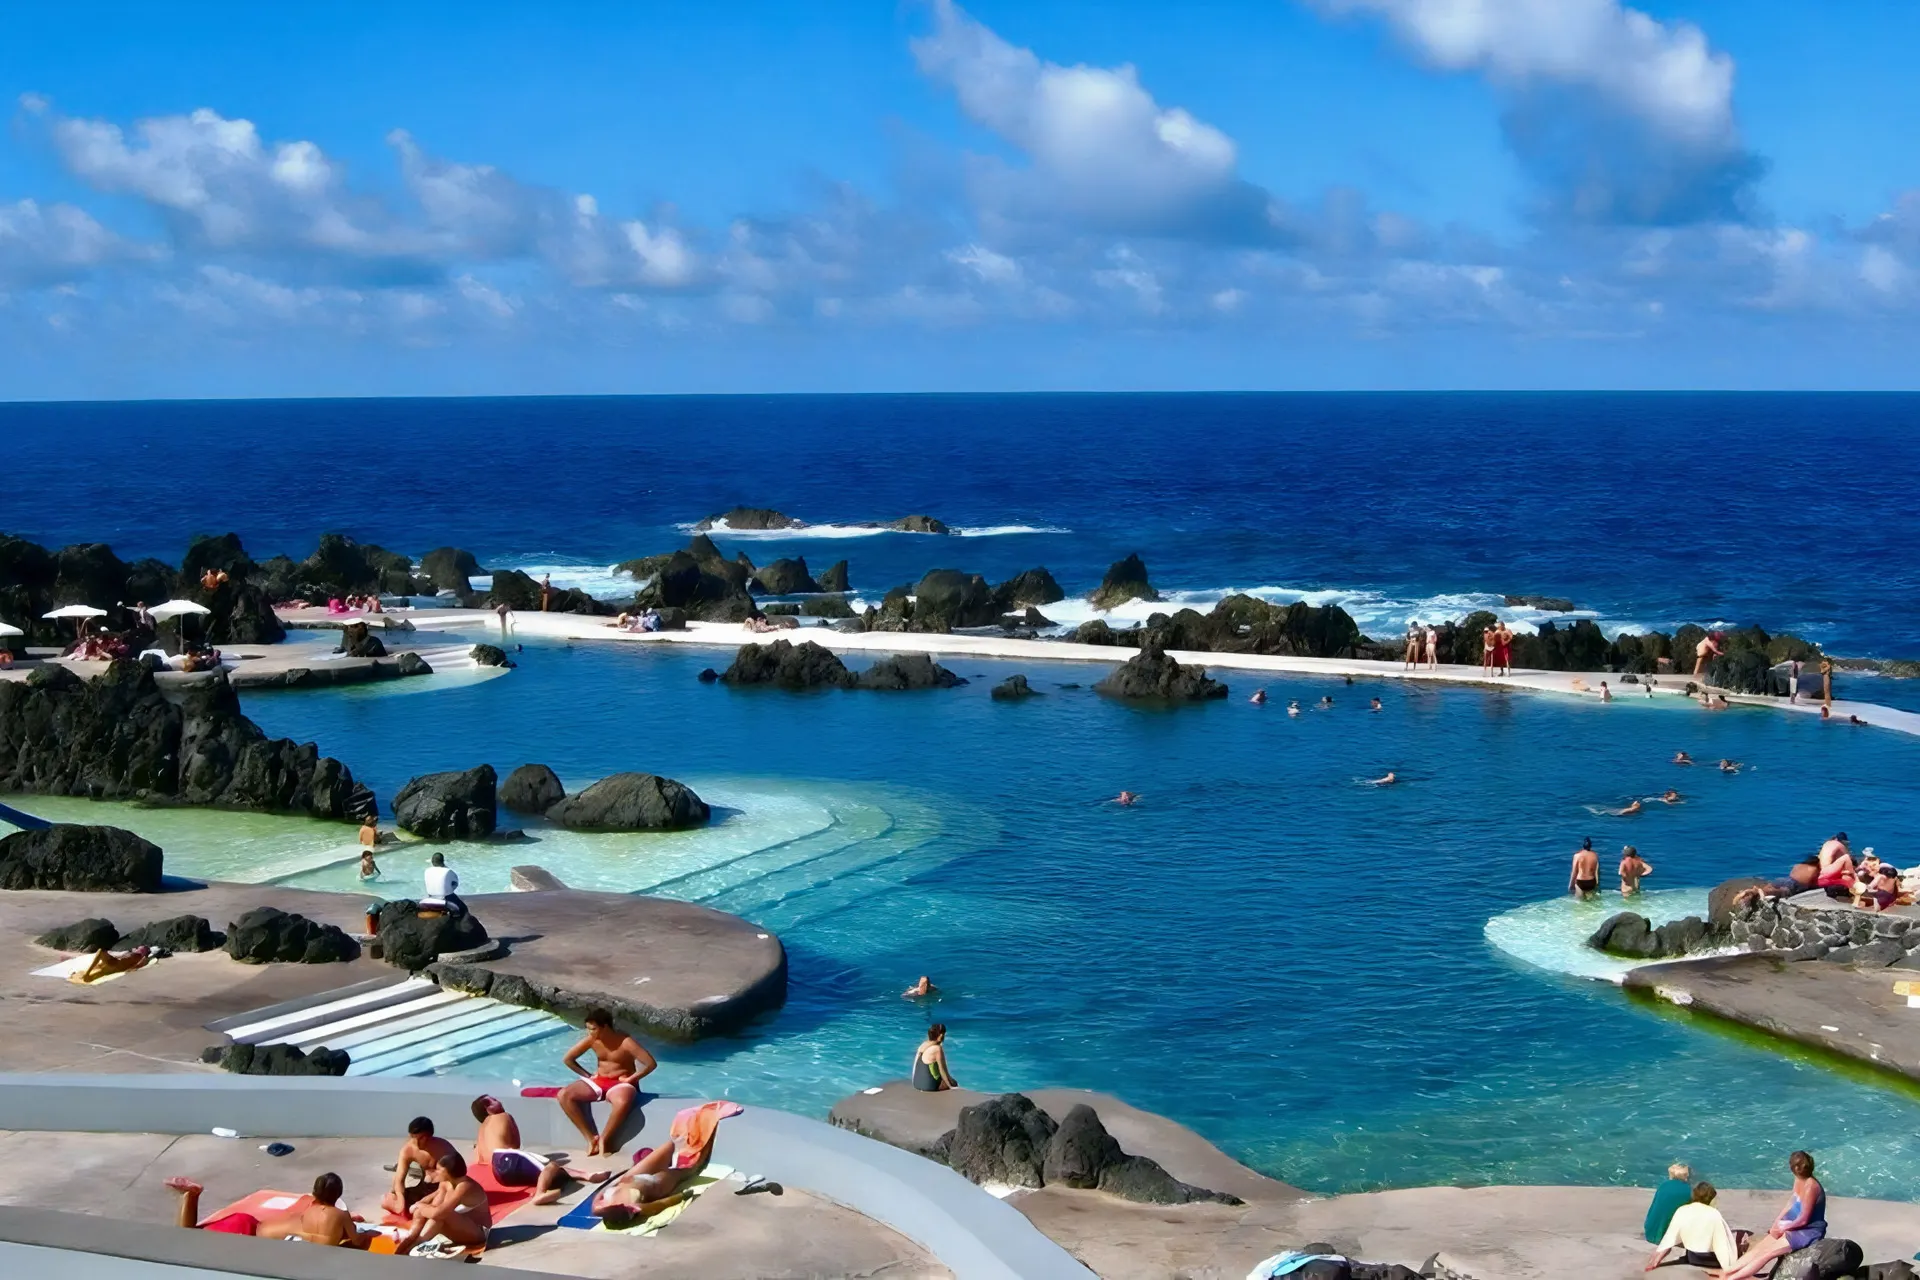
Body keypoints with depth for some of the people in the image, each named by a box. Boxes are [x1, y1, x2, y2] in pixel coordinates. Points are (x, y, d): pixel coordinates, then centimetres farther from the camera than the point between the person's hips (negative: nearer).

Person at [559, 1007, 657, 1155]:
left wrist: (631, 1079, -15)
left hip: (621, 1083, -5)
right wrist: (588, 1075, 1)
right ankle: (590, 1137, -14)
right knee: (564, 1095, -17)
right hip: (598, 1081, 5)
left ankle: (604, 1139, -17)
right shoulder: (592, 1040, -5)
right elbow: (568, 1059, 6)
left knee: (623, 1103, -42)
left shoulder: (625, 1042, -19)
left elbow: (651, 1063, -21)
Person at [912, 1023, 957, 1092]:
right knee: (954, 1083, 18)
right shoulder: (937, 1049, -20)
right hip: (929, 1085, -7)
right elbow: (942, 1070, -14)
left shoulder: (923, 1045, 3)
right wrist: (950, 1086, -1)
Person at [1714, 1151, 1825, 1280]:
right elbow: (1792, 1203, 12)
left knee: (1767, 1252, -19)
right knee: (1760, 1247, -4)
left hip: (1809, 1231, -9)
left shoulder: (1810, 1186, -27)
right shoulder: (1799, 1180, 1)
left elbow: (1803, 1220, -22)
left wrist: (1782, 1228, -10)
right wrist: (1776, 1223, 0)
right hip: (1796, 1225, 9)